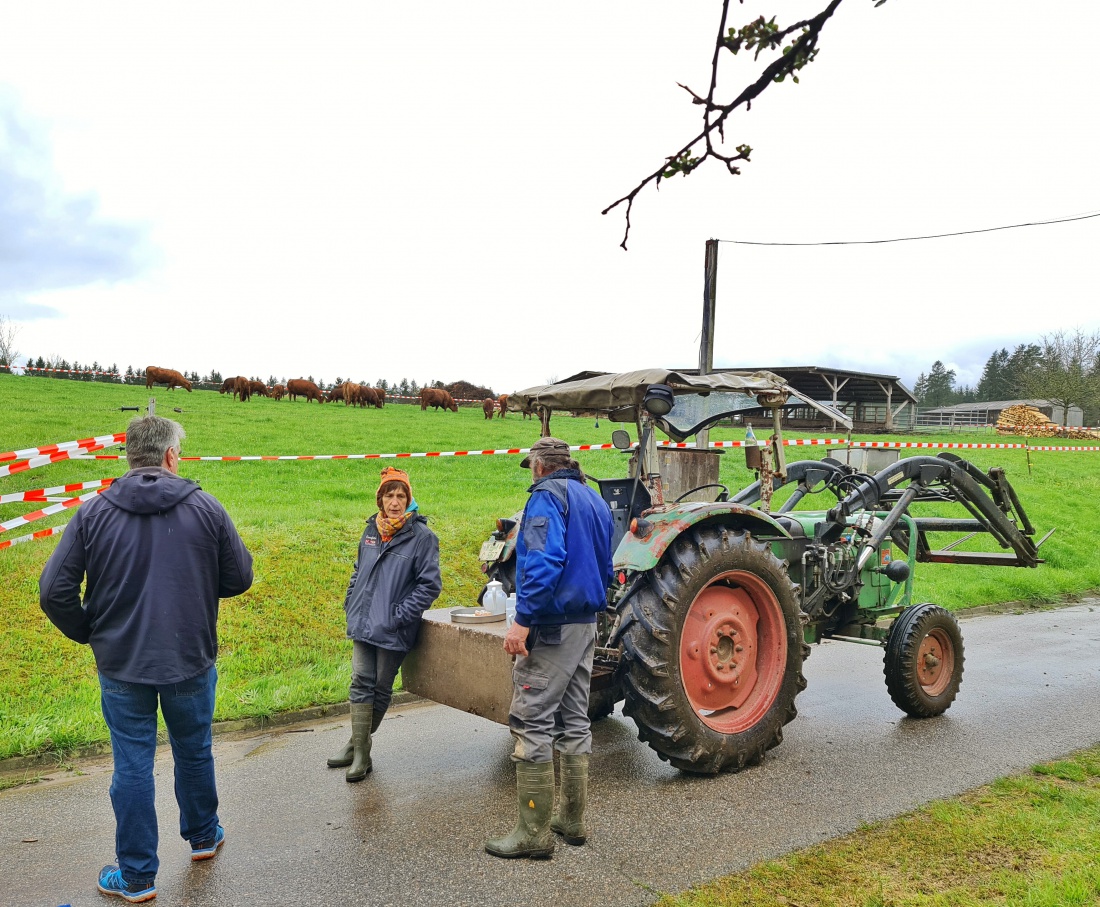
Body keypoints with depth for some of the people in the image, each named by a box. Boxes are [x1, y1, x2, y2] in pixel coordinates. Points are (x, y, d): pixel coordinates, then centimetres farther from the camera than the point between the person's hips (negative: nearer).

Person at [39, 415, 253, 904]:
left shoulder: (93, 512, -7)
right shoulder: (206, 507, -9)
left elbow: (54, 591, -8)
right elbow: (239, 578, -3)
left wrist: (88, 633, 8)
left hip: (121, 665, 0)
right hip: (192, 661, 0)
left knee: (132, 766, 10)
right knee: (194, 752, 20)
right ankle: (203, 835, 41)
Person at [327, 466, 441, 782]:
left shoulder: (422, 536, -11)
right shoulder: (371, 531, 8)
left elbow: (430, 585, -11)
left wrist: (399, 616, -15)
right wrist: (350, 605, 12)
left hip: (393, 630, -4)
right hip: (362, 625, 4)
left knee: (381, 688, 9)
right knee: (361, 683, 2)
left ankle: (360, 743, 28)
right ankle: (360, 751, 11)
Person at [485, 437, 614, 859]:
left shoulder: (547, 495, -11)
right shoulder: (596, 502, 17)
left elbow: (544, 560, -25)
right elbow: (605, 569, 24)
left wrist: (523, 620, -26)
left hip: (551, 625, -9)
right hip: (586, 625, 9)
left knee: (532, 722, -4)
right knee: (573, 721, 16)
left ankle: (533, 832, 1)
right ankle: (571, 818, 26)